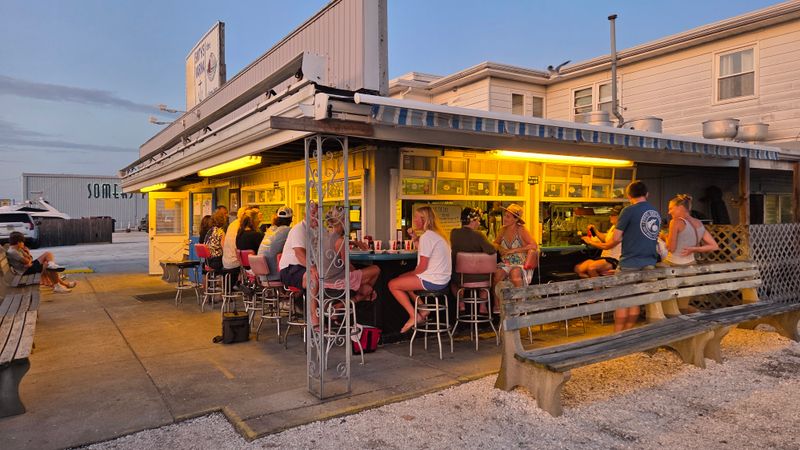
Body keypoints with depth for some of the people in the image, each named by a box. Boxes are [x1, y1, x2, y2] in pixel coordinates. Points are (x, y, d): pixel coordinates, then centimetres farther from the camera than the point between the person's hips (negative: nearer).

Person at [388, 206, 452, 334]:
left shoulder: (426, 236, -17)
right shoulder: (436, 233, 12)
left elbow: (422, 267, -19)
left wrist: (412, 274, -1)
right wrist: (415, 237, 8)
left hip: (433, 281, -10)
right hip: (442, 279, 10)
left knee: (392, 285, -2)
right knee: (402, 278, 26)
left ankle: (414, 316, 3)